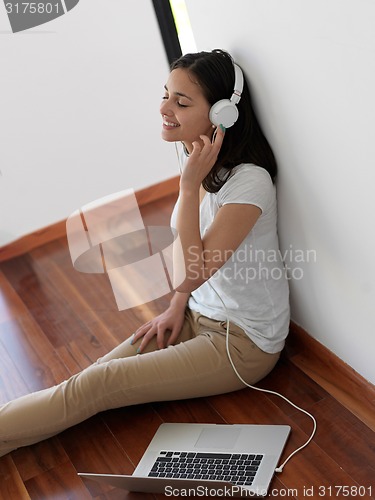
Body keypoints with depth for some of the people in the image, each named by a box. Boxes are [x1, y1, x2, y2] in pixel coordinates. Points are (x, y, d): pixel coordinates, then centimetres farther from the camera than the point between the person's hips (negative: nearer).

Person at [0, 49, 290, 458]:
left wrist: (189, 185, -29)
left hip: (243, 345, -7)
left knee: (95, 387, -16)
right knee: (88, 381, -8)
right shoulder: (199, 161, 2)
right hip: (199, 316, 7)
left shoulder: (249, 181, -25)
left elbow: (193, 271, -27)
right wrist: (177, 306, 3)